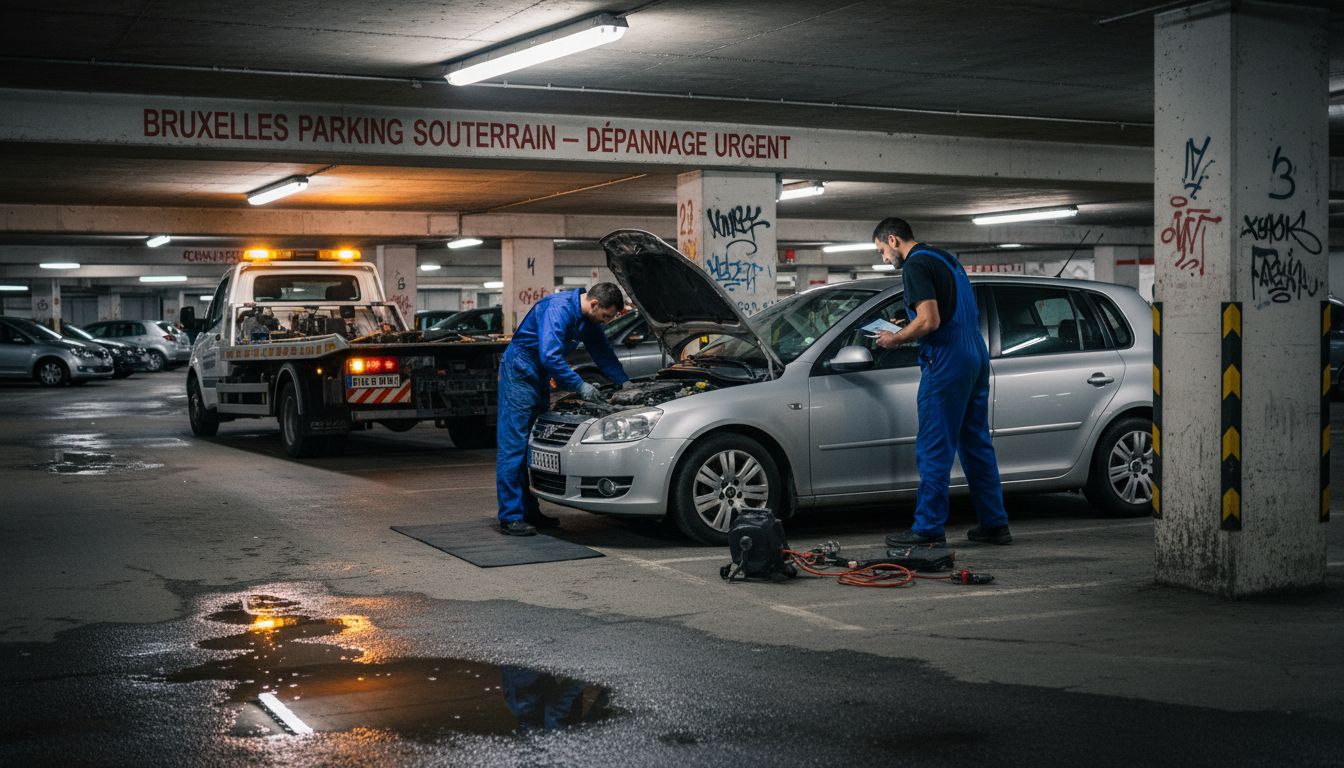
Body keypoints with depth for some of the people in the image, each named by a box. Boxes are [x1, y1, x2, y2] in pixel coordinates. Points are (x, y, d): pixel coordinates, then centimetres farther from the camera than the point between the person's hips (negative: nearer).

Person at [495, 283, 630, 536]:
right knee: (513, 445, -9)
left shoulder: (588, 320, 5)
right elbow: (549, 356, -32)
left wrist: (625, 383, 11)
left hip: (540, 378, 10)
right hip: (519, 374, -10)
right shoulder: (558, 309, -24)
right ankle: (510, 517, -9)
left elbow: (604, 354, 18)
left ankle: (529, 510, 16)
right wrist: (580, 386, -28)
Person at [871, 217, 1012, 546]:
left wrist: (894, 339, -6)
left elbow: (929, 321, -21)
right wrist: (906, 327, 22)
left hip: (946, 363, -10)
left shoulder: (916, 266, -11)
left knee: (934, 450, -4)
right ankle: (994, 523, 17)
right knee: (977, 444, 14)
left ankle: (928, 528, 0)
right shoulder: (947, 259, 19)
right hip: (977, 357, 10)